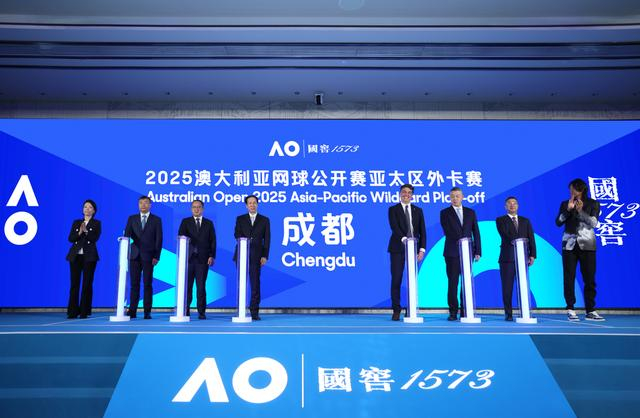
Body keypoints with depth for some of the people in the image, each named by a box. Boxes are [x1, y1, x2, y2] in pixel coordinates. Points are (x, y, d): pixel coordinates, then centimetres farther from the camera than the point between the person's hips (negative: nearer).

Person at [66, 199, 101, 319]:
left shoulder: (96, 223, 5)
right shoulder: (76, 222, 13)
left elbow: (95, 238, -9)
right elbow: (70, 238, 3)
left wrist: (86, 231, -23)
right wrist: (79, 232, -14)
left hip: (89, 256, -2)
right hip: (75, 256, 2)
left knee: (87, 284, -1)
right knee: (74, 284, -1)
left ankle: (84, 311, 5)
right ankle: (72, 312, 3)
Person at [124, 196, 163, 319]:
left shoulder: (156, 220, 6)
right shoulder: (132, 219, 12)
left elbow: (159, 239, 2)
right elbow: (126, 235, 4)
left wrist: (156, 256, -6)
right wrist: (126, 251, -12)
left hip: (148, 256, -2)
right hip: (134, 255, 2)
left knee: (147, 284, 0)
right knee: (134, 284, 3)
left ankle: (147, 312, 3)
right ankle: (132, 310, 7)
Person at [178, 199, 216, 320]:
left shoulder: (209, 223, 13)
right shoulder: (185, 222, 12)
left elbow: (212, 241, 8)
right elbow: (180, 236, -2)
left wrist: (212, 256, -3)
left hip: (203, 258, 0)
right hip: (188, 257, 0)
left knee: (201, 286, 0)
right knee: (187, 285, 1)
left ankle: (201, 312, 4)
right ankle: (186, 310, 10)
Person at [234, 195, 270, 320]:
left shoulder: (264, 220, 10)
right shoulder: (240, 219, 13)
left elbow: (267, 239, 5)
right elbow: (237, 234, 0)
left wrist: (265, 256, -4)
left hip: (256, 256, -1)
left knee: (255, 284, -4)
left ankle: (254, 312, 1)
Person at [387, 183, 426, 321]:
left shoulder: (418, 210, 14)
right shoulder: (393, 209, 5)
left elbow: (422, 231, 9)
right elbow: (394, 227, -11)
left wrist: (422, 249, -3)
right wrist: (404, 238, -28)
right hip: (398, 248, -2)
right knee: (396, 280, -2)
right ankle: (396, 310, 4)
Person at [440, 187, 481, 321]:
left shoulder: (471, 212, 12)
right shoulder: (445, 213, 5)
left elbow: (476, 233, 9)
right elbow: (448, 232, -5)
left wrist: (478, 251, 2)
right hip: (452, 253, -2)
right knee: (453, 283, -2)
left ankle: (465, 312, 8)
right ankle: (453, 312, 3)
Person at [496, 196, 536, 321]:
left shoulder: (525, 221, 18)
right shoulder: (500, 220, 9)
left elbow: (531, 238, 10)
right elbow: (505, 235, -8)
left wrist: (532, 255, -1)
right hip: (507, 258, -2)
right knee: (507, 287, -3)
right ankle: (508, 314, 2)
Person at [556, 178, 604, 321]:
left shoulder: (593, 204, 4)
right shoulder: (565, 204, 8)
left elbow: (593, 223, -7)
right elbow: (558, 222, -1)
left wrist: (581, 211, -20)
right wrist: (568, 209, -14)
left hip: (587, 245, -1)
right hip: (569, 245, 1)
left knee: (590, 279, -1)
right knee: (569, 278, -2)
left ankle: (590, 311, 4)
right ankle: (570, 310, 1)